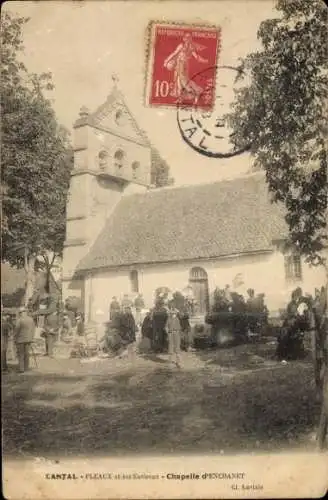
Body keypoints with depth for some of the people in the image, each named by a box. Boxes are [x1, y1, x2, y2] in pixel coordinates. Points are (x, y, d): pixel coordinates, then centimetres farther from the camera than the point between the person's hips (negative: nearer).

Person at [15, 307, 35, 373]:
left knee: (20, 354, 3)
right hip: (28, 339, 5)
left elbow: (17, 330, -14)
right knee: (26, 353, 14)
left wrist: (15, 339, -3)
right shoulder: (31, 319, 1)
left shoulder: (20, 320, -16)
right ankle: (26, 368, 18)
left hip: (20, 339, -5)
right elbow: (33, 329, 6)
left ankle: (21, 369, 1)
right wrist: (31, 338, 14)